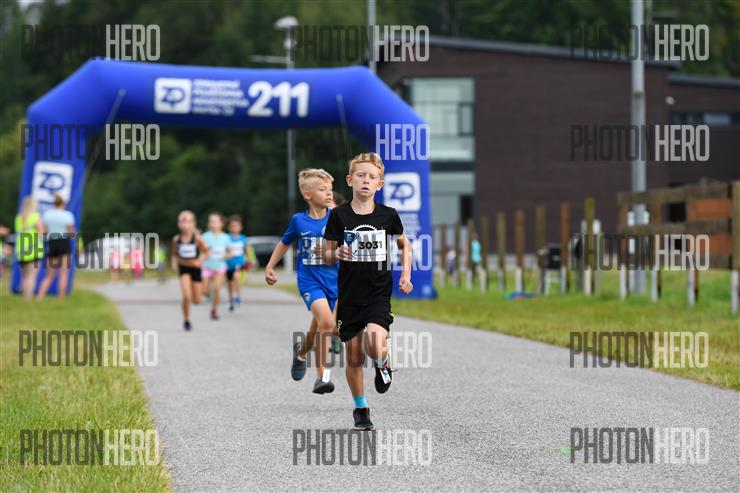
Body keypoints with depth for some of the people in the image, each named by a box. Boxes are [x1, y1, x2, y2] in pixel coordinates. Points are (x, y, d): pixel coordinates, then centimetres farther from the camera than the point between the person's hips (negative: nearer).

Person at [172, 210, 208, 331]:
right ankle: (186, 320, 0)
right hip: (183, 269, 0)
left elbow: (205, 251, 1)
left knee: (196, 301, 6)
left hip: (195, 268, 0)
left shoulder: (197, 238, -12)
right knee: (186, 296, -19)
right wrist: (174, 263, -8)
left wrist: (200, 260, -16)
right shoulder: (176, 239, -6)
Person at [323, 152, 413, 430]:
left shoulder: (387, 215, 0)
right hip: (349, 294, 1)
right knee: (354, 357, 6)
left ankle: (383, 365, 10)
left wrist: (406, 275, 7)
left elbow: (404, 244, 17)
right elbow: (328, 255, 4)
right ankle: (360, 410, 25)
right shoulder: (339, 215, -3)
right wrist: (337, 254, -19)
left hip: (379, 293, -1)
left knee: (375, 344, -26)